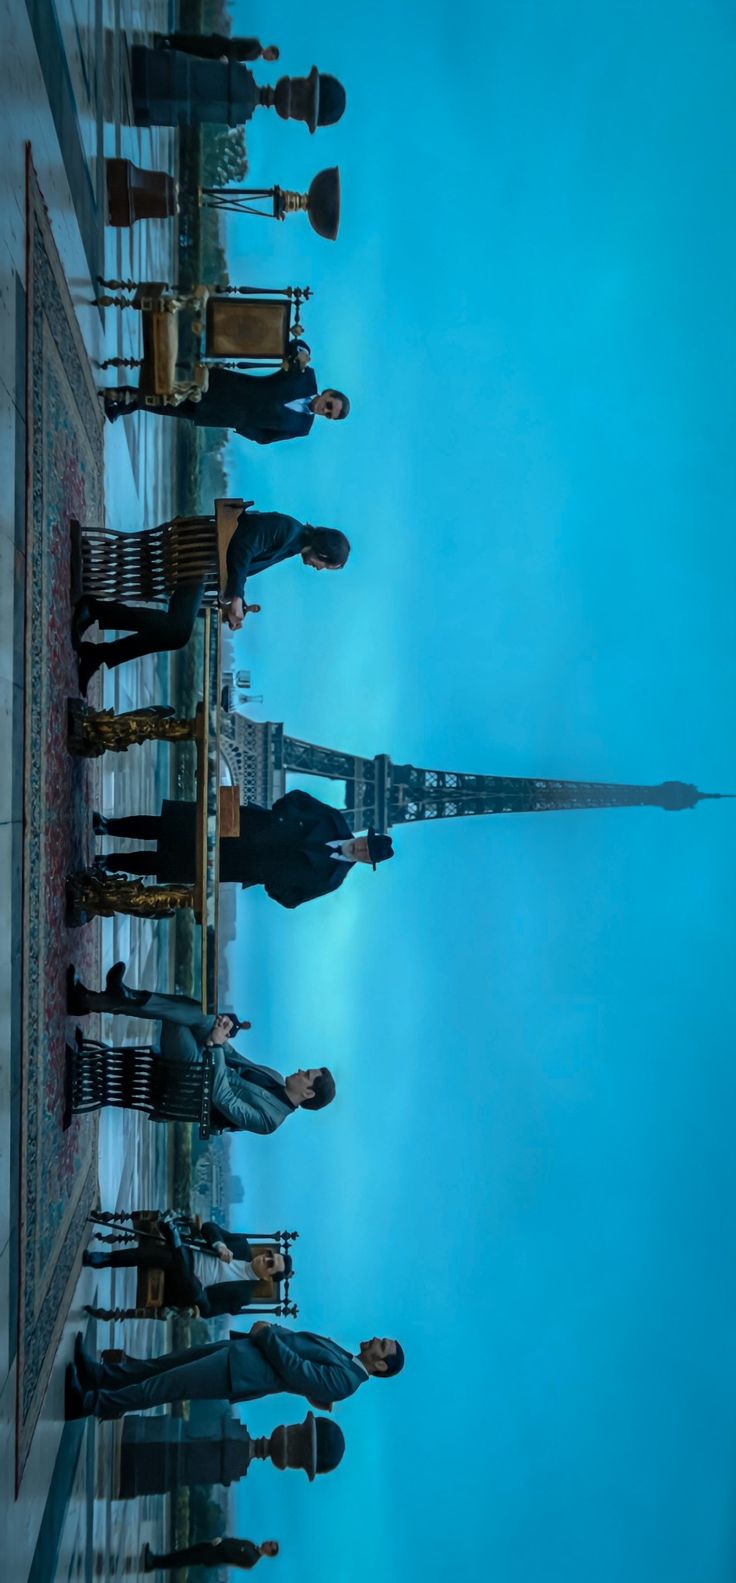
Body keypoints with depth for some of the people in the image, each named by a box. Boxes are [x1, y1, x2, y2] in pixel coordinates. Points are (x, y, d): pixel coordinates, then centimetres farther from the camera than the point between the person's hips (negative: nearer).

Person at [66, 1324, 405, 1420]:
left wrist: (267, 1334, -16)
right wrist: (270, 1328, 2)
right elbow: (297, 1339, 20)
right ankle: (103, 1374, 17)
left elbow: (296, 1372, -23)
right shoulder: (341, 1359, 14)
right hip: (241, 1349, 9)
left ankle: (92, 1403, -2)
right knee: (160, 1364, 9)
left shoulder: (344, 1381, -15)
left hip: (240, 1373, -9)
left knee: (163, 1386, -9)